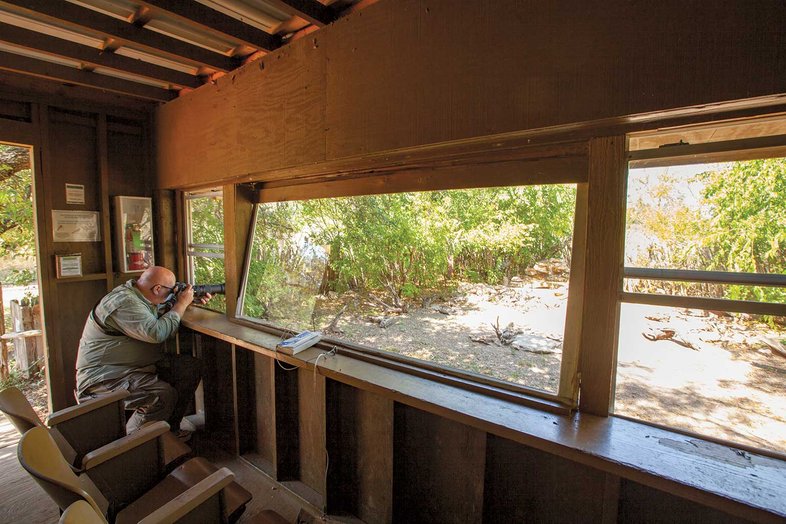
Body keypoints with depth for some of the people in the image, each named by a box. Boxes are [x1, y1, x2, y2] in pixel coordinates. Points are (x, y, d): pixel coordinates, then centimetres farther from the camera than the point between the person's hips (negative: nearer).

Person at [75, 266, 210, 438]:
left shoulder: (140, 294, 6)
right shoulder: (124, 303, -24)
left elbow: (164, 312, 26)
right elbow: (157, 333, -33)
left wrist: (192, 301, 9)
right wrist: (182, 303, -21)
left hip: (142, 364, 10)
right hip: (105, 378, -10)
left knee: (192, 367, -4)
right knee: (164, 395, -31)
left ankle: (170, 428, 8)